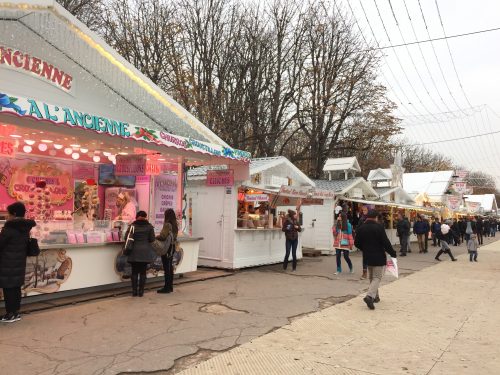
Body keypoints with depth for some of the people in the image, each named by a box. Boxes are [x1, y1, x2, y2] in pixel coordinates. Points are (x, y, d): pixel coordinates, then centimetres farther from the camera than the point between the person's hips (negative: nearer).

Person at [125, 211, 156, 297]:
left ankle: (134, 291, 10)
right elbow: (152, 239, -2)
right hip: (145, 252, 0)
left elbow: (126, 238, -4)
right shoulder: (149, 226, 0)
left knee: (134, 272, 8)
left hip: (134, 252, 0)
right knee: (143, 272, 7)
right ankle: (141, 291, 8)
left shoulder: (132, 226, -1)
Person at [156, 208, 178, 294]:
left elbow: (163, 236, -23)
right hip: (172, 246, 9)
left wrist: (156, 237, -4)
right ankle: (170, 286, 23)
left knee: (166, 267, -3)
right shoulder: (175, 225, 8)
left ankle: (167, 287, 1)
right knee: (170, 267, 15)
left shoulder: (167, 224, -17)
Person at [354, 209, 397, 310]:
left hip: (368, 257, 6)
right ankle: (370, 296, -20)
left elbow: (356, 243, 7)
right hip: (379, 257, -5)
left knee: (371, 277, 20)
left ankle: (375, 296, 28)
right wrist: (393, 254, -3)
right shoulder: (379, 227, -14)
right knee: (377, 277, -2)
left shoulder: (361, 228, 1)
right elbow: (386, 243, -16)